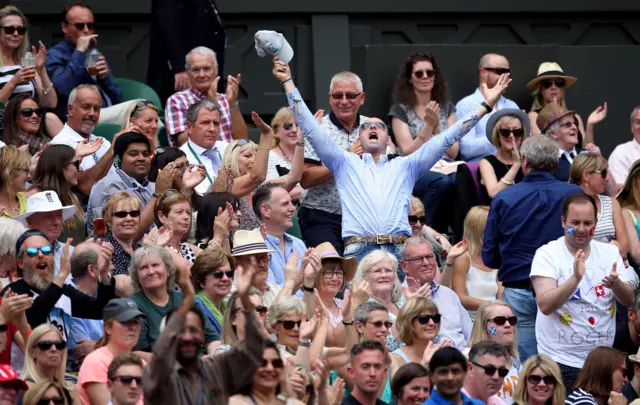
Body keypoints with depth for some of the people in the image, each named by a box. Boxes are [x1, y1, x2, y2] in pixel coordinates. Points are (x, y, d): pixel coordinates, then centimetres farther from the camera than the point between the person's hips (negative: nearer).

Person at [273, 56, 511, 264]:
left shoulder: (405, 166, 26)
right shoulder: (345, 164, 24)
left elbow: (445, 139, 24)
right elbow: (310, 128, 20)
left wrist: (486, 106, 20)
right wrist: (288, 82, 16)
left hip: (400, 251, 1)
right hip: (358, 250, -1)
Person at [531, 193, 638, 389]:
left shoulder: (610, 252, 5)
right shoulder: (547, 254, -8)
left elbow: (628, 301, -1)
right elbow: (545, 305, -19)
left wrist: (616, 283, -23)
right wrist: (576, 278, -33)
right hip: (561, 361, -4)